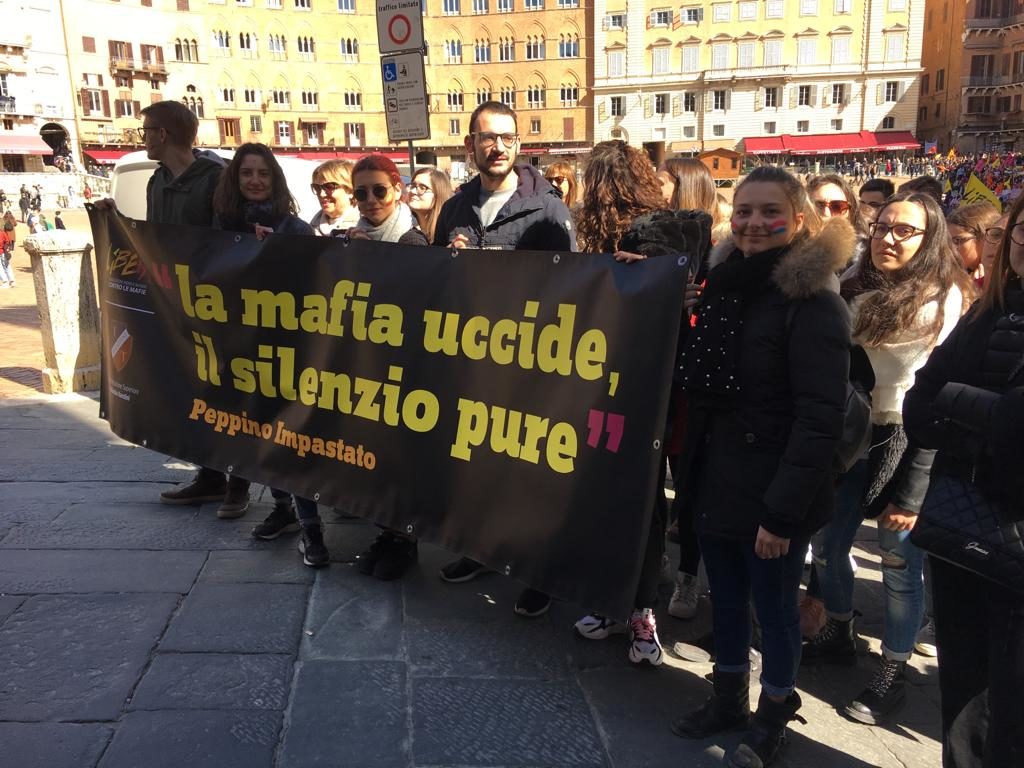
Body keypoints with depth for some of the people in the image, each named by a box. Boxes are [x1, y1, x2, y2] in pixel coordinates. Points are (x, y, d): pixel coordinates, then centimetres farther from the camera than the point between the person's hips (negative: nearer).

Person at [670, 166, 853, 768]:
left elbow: (820, 417, -20)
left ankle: (773, 717, 33)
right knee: (726, 598, 19)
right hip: (716, 478, 6)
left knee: (774, 606, 11)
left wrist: (783, 509, -21)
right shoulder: (725, 282, 6)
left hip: (771, 492, -6)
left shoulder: (814, 302, -16)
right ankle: (729, 698, 39)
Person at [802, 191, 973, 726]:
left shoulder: (943, 300, -10)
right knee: (826, 546, 13)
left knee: (900, 563, 4)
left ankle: (892, 676, 22)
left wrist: (913, 492, -15)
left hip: (905, 443, -5)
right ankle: (838, 635, 37)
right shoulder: (857, 285, 7)